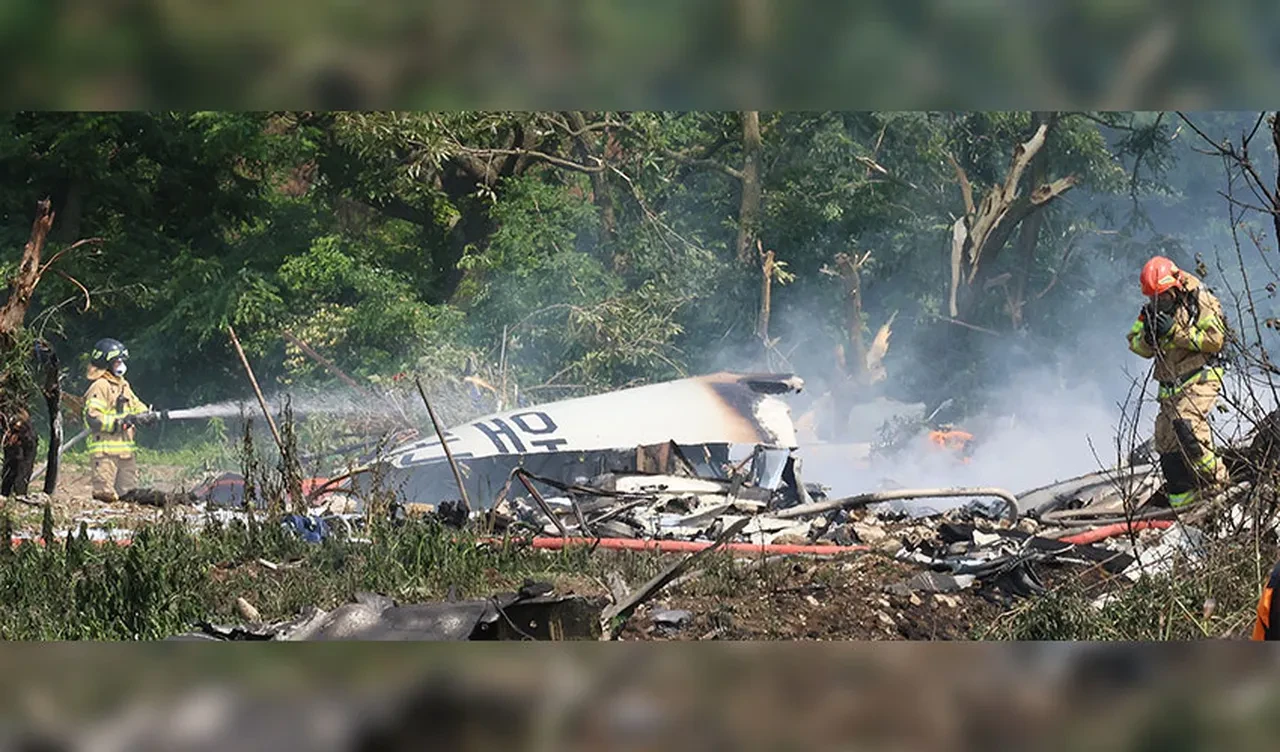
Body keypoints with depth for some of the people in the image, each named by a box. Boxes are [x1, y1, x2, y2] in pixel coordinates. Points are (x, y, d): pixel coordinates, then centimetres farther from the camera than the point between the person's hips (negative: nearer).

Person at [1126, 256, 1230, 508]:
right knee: (1166, 439, 3)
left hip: (1200, 377, -7)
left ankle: (1216, 479, -21)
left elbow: (1215, 340, -16)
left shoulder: (1202, 303, -7)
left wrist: (1175, 331, -20)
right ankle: (1182, 500, 11)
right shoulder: (1152, 310, 11)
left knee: (1185, 423, -29)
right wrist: (1147, 335, -12)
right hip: (1170, 384, 7)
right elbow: (1137, 346, 12)